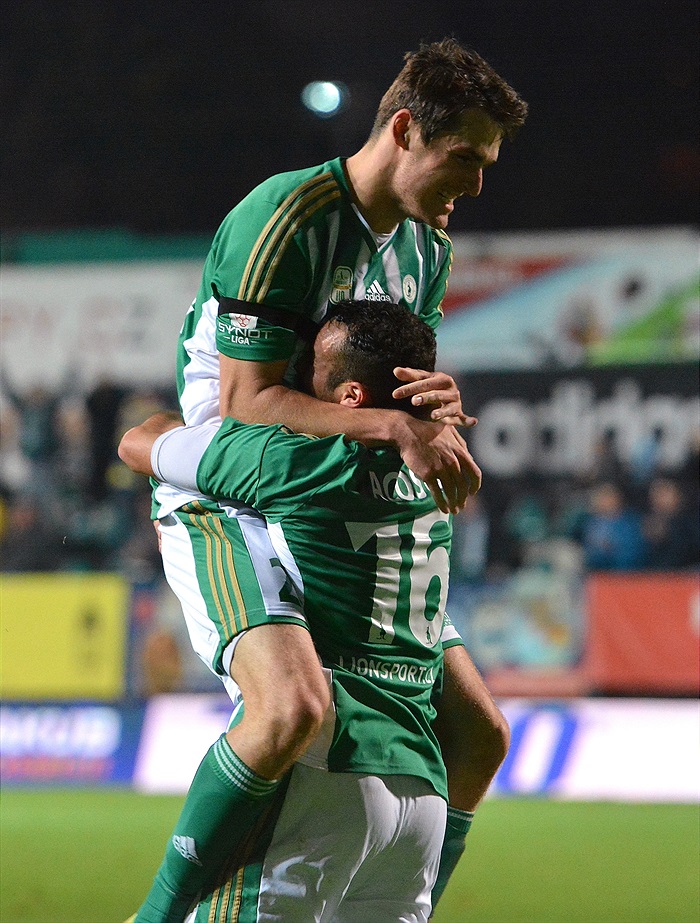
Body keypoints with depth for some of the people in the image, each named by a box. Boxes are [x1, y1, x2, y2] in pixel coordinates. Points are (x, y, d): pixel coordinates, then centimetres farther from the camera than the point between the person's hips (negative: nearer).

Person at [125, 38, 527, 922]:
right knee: (296, 706, -35)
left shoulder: (428, 245, 9)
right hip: (223, 509, -9)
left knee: (478, 734, 5)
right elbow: (246, 399, -22)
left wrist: (440, 406, -11)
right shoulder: (283, 219, -19)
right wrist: (394, 426, -30)